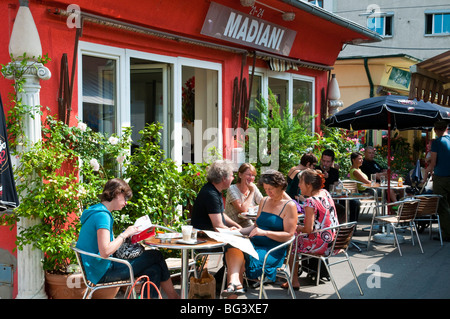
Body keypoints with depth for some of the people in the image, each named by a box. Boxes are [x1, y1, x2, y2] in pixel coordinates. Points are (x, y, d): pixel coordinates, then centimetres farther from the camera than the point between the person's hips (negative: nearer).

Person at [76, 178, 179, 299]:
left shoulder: (98, 212, 14)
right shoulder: (102, 215, -19)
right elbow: (105, 252, -27)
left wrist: (127, 235, 5)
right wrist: (125, 234, -15)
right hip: (102, 273, -10)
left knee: (154, 271, -1)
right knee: (155, 255, -5)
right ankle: (173, 296, 13)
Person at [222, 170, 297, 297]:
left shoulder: (290, 205, -2)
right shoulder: (264, 201, 19)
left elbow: (288, 235, -9)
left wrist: (265, 232, -19)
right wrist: (240, 231, 6)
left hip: (274, 250, -5)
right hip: (255, 243, 6)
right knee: (233, 248, -30)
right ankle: (234, 282, -50)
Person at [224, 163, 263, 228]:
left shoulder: (253, 187, 6)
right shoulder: (232, 189, -10)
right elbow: (242, 209, -22)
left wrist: (249, 208, -12)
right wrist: (252, 192, -14)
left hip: (249, 226, 6)